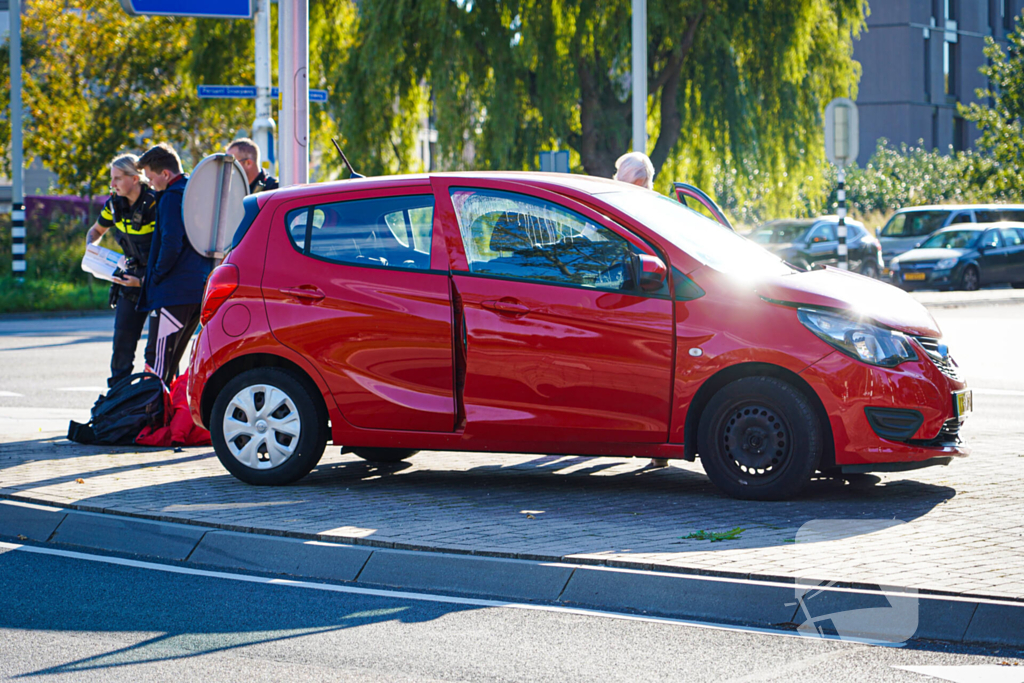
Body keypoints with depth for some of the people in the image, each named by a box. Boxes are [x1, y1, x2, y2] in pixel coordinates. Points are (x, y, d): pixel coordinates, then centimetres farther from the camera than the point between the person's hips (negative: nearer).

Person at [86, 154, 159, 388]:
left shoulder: (156, 204, -19)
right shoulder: (115, 204, 1)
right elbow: (96, 231, 21)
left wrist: (143, 281, -25)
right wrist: (92, 249, -2)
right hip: (132, 276, 6)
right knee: (123, 338, 1)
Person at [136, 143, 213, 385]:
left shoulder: (172, 197, -12)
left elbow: (171, 244, -21)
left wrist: (155, 276, -8)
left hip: (173, 291, -9)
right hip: (200, 290, 9)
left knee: (157, 359, -9)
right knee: (171, 359, 15)